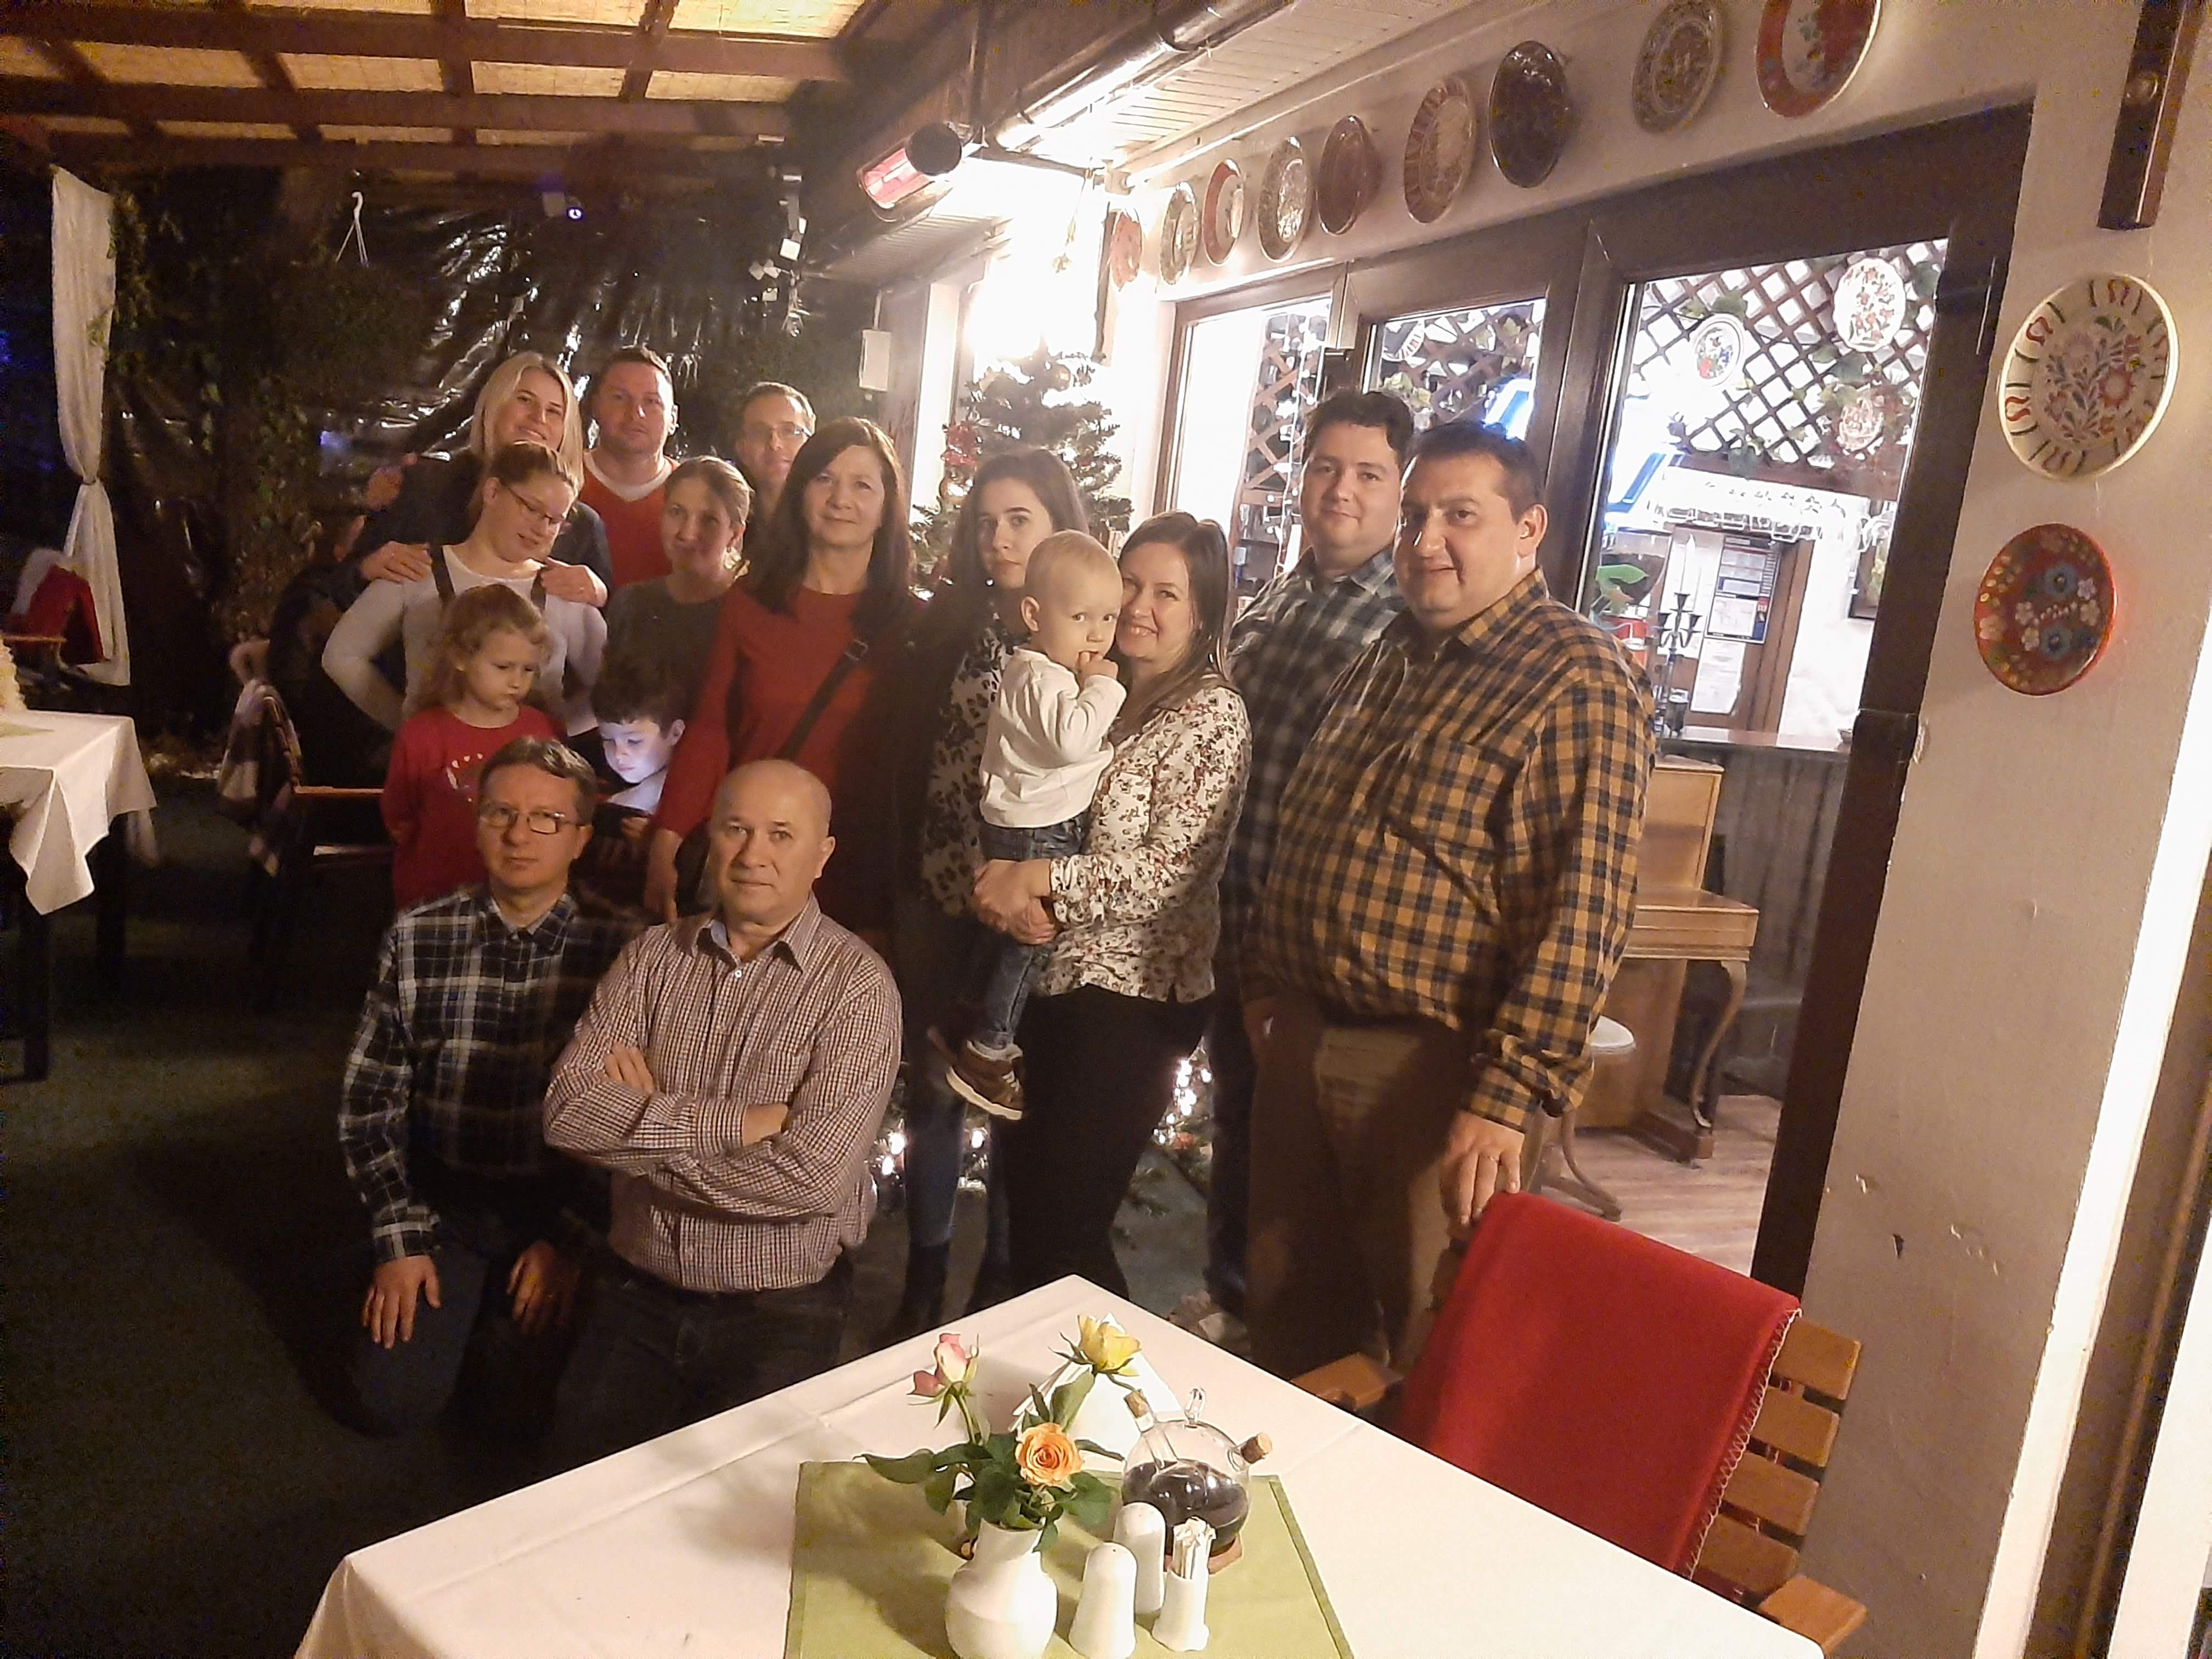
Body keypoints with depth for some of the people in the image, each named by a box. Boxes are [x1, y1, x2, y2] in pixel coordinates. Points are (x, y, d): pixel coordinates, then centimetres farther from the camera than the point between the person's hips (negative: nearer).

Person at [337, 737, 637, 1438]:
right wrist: (399, 1237, -3)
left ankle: (504, 1322, 26)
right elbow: (371, 1096, 0)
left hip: (562, 1209, -2)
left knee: (524, 1405, -7)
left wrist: (569, 1237, -10)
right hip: (441, 1203, 2)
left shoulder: (619, 950, -11)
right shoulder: (415, 939, -5)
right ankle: (460, 1312, 27)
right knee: (392, 1400, -4)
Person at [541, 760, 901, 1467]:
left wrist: (643, 1121, -14)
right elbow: (567, 1110, -11)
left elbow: (812, 1176, -24)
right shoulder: (653, 955, 1)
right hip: (637, 1291, 4)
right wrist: (737, 1122, -20)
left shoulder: (858, 985, -13)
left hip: (778, 1313, -3)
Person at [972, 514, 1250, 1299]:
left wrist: (1038, 879, -19)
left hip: (1131, 997, -7)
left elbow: (1170, 871, -18)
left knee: (1060, 1233, -1)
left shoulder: (1212, 715, -11)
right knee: (1023, 1199, 16)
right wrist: (1001, 886, -12)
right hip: (1044, 978, 7)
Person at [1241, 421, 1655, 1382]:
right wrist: (1263, 986, 18)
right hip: (1300, 1040, 7)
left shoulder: (1578, 681, -12)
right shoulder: (1388, 657, 13)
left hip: (1428, 1069, -7)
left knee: (1434, 1357, 10)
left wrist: (1508, 1098, -23)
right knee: (1289, 1320, 20)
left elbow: (1581, 912, -19)